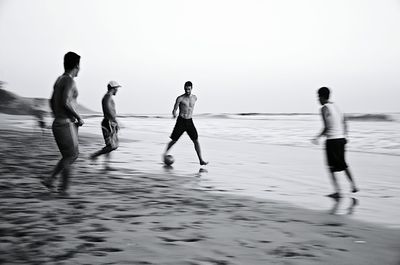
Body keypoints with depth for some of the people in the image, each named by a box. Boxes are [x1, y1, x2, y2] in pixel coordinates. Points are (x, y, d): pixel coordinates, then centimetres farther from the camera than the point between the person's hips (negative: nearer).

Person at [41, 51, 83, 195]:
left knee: (73, 155, 16)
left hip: (57, 124, 9)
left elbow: (52, 102, 21)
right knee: (69, 157, 1)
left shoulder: (59, 79, 14)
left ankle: (50, 180, 11)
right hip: (67, 125, -9)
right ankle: (64, 188, 5)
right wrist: (79, 118, -14)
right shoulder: (69, 81, -14)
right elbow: (65, 103, -25)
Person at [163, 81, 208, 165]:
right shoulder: (180, 98, -7)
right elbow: (174, 110, -7)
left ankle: (201, 160, -2)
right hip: (181, 121, -3)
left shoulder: (194, 98, 6)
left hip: (189, 121, 3)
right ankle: (165, 154, 25)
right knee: (174, 140, 2)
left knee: (196, 140, -4)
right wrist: (174, 114, -26)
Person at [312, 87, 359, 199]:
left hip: (332, 140, -8)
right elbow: (344, 124, 16)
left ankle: (337, 191, -5)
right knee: (343, 164, 20)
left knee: (332, 167, -1)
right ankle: (353, 185, 17)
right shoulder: (336, 106, 14)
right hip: (341, 139, 8)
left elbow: (326, 127, -17)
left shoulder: (324, 109, -10)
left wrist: (317, 137, -8)